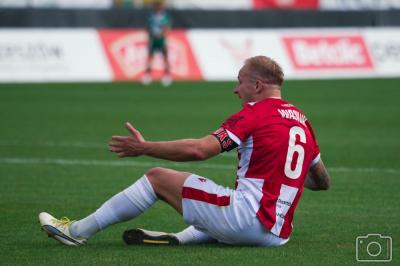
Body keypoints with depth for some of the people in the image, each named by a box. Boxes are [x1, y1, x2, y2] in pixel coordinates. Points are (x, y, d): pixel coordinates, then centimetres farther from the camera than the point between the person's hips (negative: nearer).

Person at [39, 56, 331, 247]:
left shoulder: (254, 114, -6)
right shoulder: (301, 120, 16)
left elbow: (199, 150, -16)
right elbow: (323, 181, 24)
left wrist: (145, 148, -8)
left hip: (248, 216, -7)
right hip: (278, 233, 8)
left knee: (157, 177, 3)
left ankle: (78, 230, 8)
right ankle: (179, 239, 19)